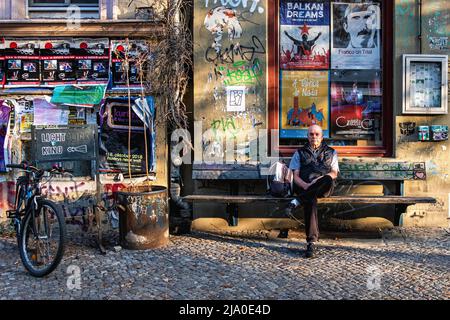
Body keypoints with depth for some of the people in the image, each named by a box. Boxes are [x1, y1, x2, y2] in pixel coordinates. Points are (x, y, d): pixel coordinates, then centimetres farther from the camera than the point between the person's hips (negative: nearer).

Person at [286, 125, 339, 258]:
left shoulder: (331, 152, 22)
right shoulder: (300, 153, 20)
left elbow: (334, 173, 10)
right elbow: (295, 176, 9)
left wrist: (320, 179, -12)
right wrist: (305, 185, -12)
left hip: (324, 188, 1)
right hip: (304, 186, 0)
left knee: (328, 179, -37)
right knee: (310, 200, -36)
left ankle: (297, 202, -36)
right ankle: (311, 242, -40)